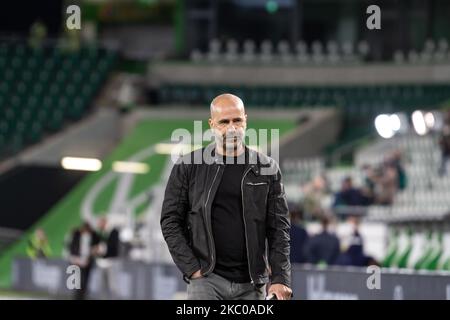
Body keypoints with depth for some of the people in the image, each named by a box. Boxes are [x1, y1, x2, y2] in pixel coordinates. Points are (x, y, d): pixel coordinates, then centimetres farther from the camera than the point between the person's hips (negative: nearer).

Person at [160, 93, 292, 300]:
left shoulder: (267, 170, 5)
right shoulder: (188, 167, 1)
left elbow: (279, 228, 3)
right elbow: (170, 221, 3)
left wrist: (280, 278, -7)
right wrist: (191, 267, -7)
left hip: (251, 283, 2)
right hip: (206, 278, -2)